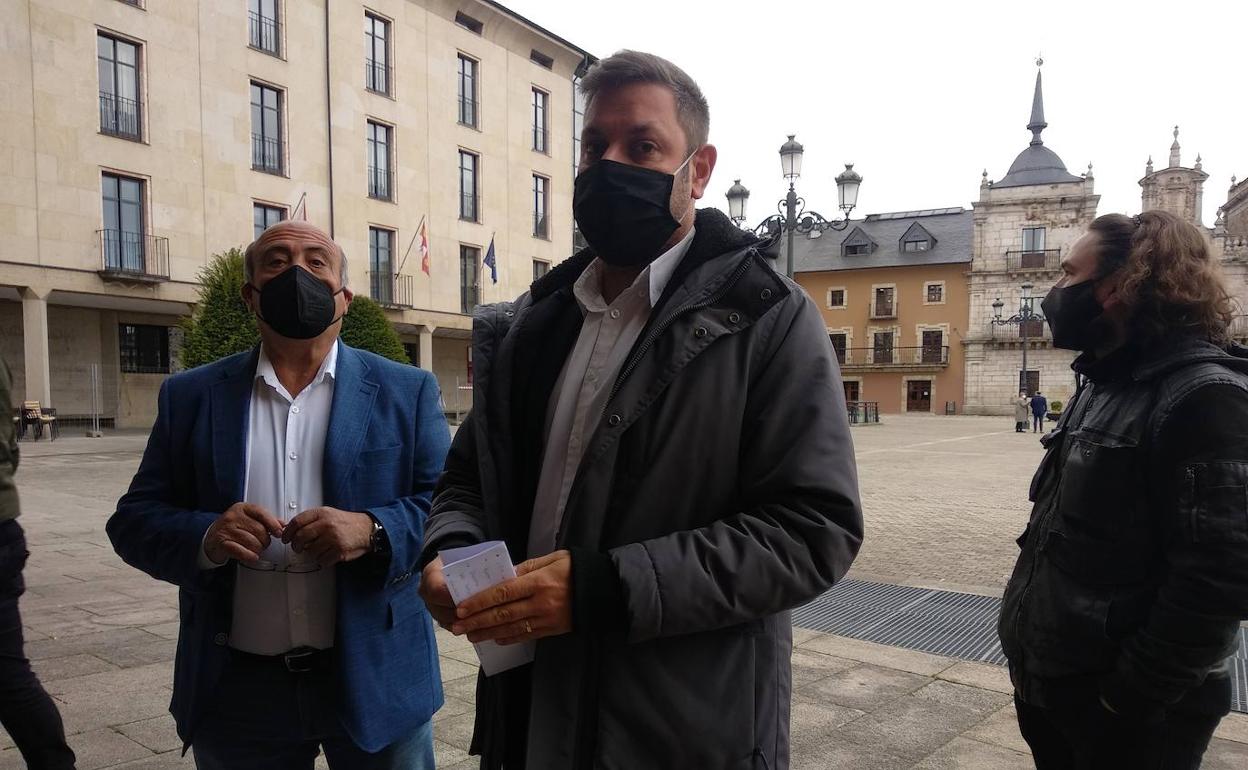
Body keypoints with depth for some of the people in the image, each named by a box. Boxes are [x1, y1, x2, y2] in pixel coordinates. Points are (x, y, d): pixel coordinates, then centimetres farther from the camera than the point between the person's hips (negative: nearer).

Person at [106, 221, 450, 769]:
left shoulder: (407, 392, 0)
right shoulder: (190, 396, 4)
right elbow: (135, 520, 4)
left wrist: (372, 530, -23)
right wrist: (204, 538, -18)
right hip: (236, 689, 2)